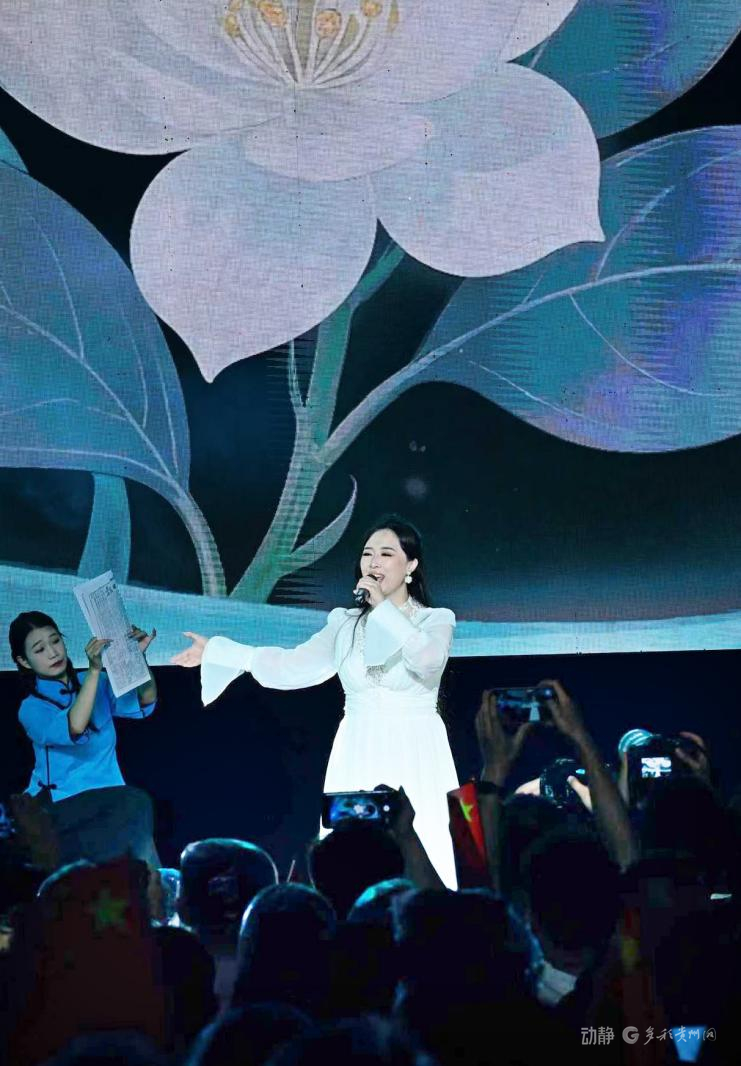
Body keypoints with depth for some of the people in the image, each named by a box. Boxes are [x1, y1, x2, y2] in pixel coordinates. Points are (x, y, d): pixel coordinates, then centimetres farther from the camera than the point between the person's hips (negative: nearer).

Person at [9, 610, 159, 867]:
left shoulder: (95, 683, 10)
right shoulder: (31, 709, -5)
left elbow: (145, 704, -4)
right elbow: (74, 730, -24)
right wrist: (94, 670, -32)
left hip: (110, 800, 4)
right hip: (58, 806, -4)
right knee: (135, 804, -28)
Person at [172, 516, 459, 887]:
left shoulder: (436, 620, 1)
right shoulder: (346, 623, 12)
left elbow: (428, 659, -20)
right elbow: (292, 665, 10)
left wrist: (385, 606, -15)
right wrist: (217, 652, 10)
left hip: (415, 759, -3)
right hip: (360, 759, 4)